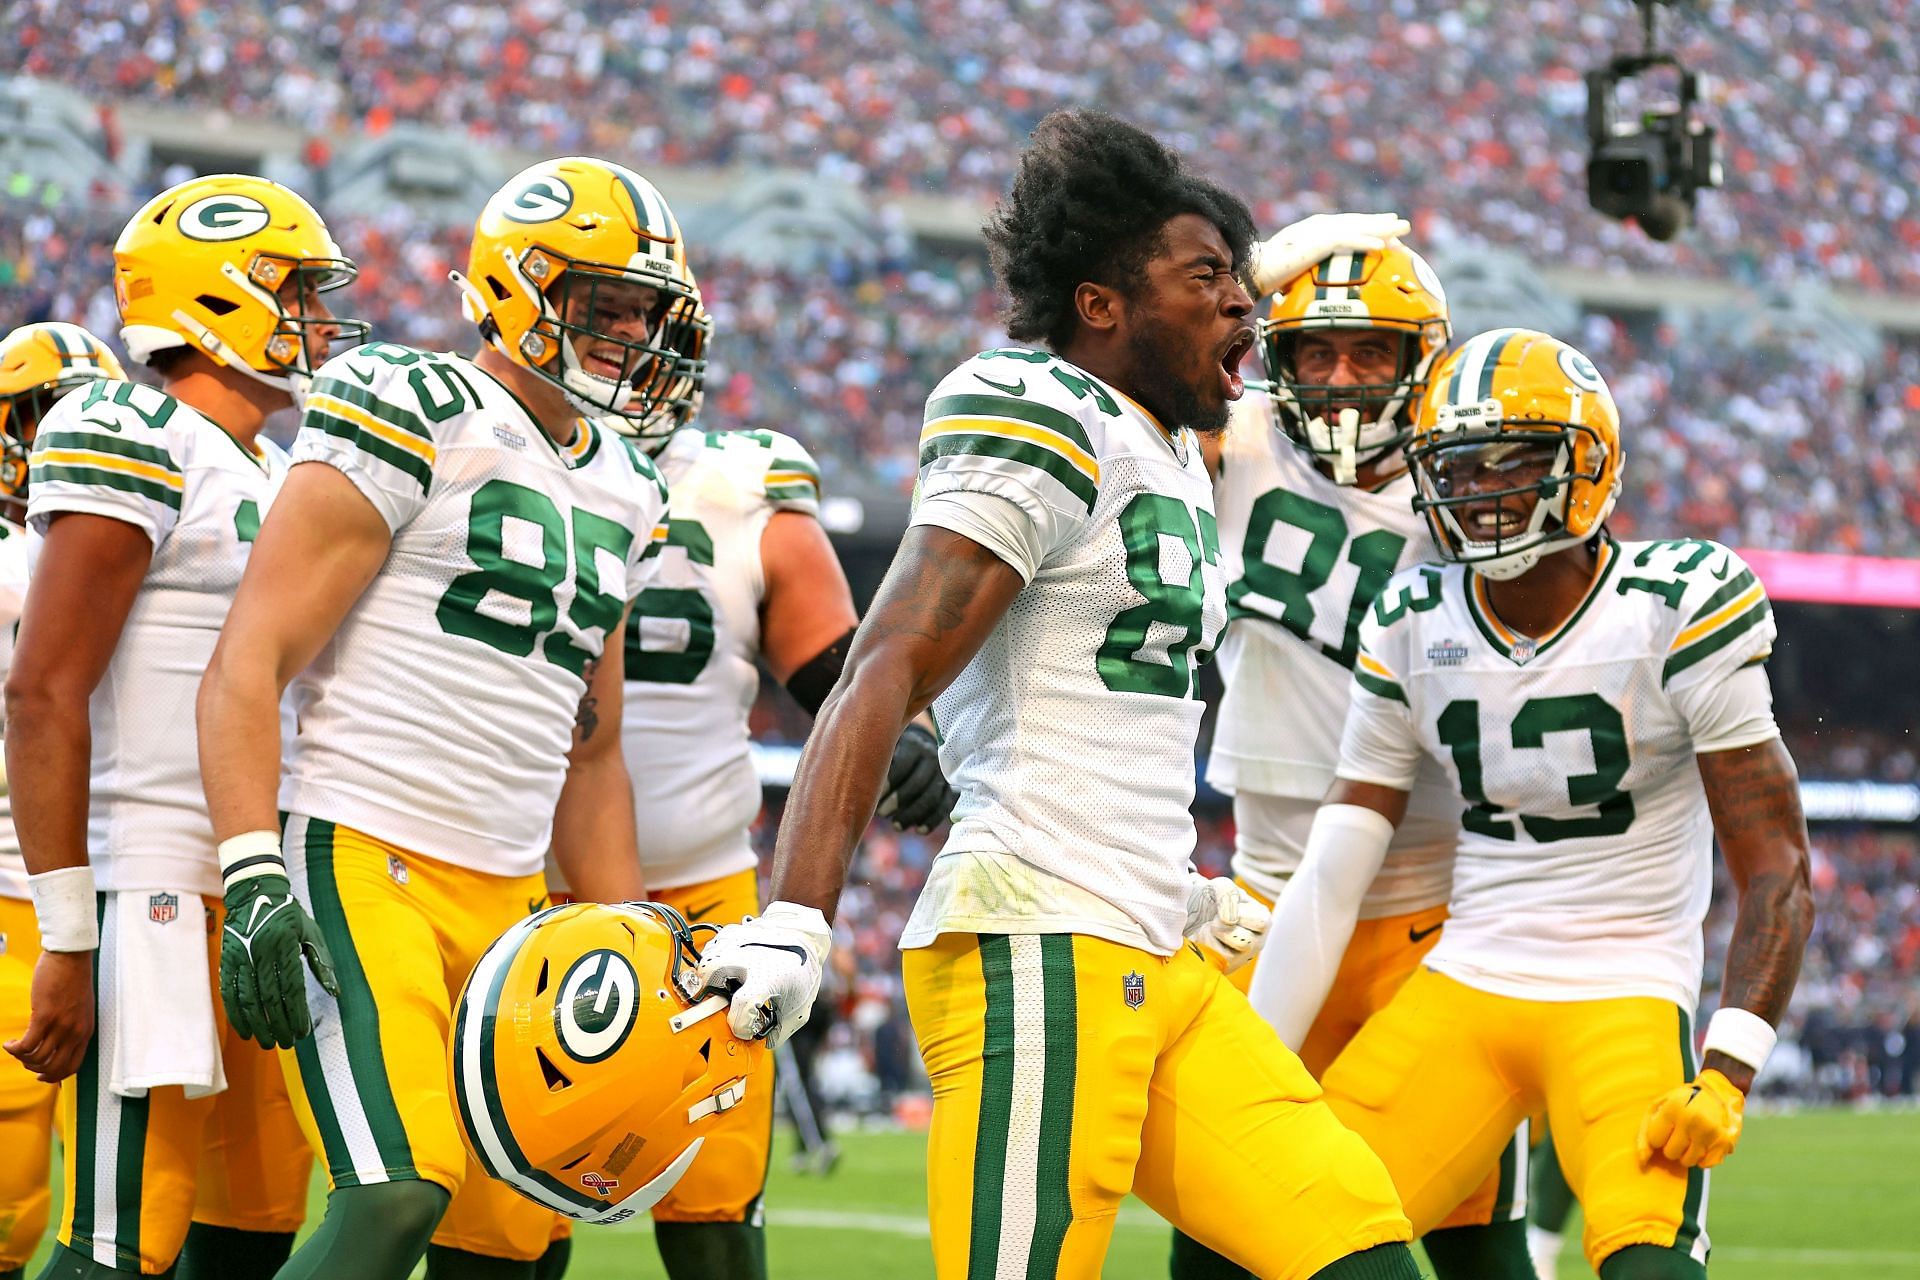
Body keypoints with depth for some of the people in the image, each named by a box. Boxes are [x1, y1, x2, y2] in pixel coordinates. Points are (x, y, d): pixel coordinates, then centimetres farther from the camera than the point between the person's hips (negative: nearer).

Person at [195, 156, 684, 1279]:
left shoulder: (623, 493, 18)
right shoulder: (412, 417, -6)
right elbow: (251, 663, -12)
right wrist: (255, 881, -22)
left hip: (508, 893, 8)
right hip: (361, 861, -8)